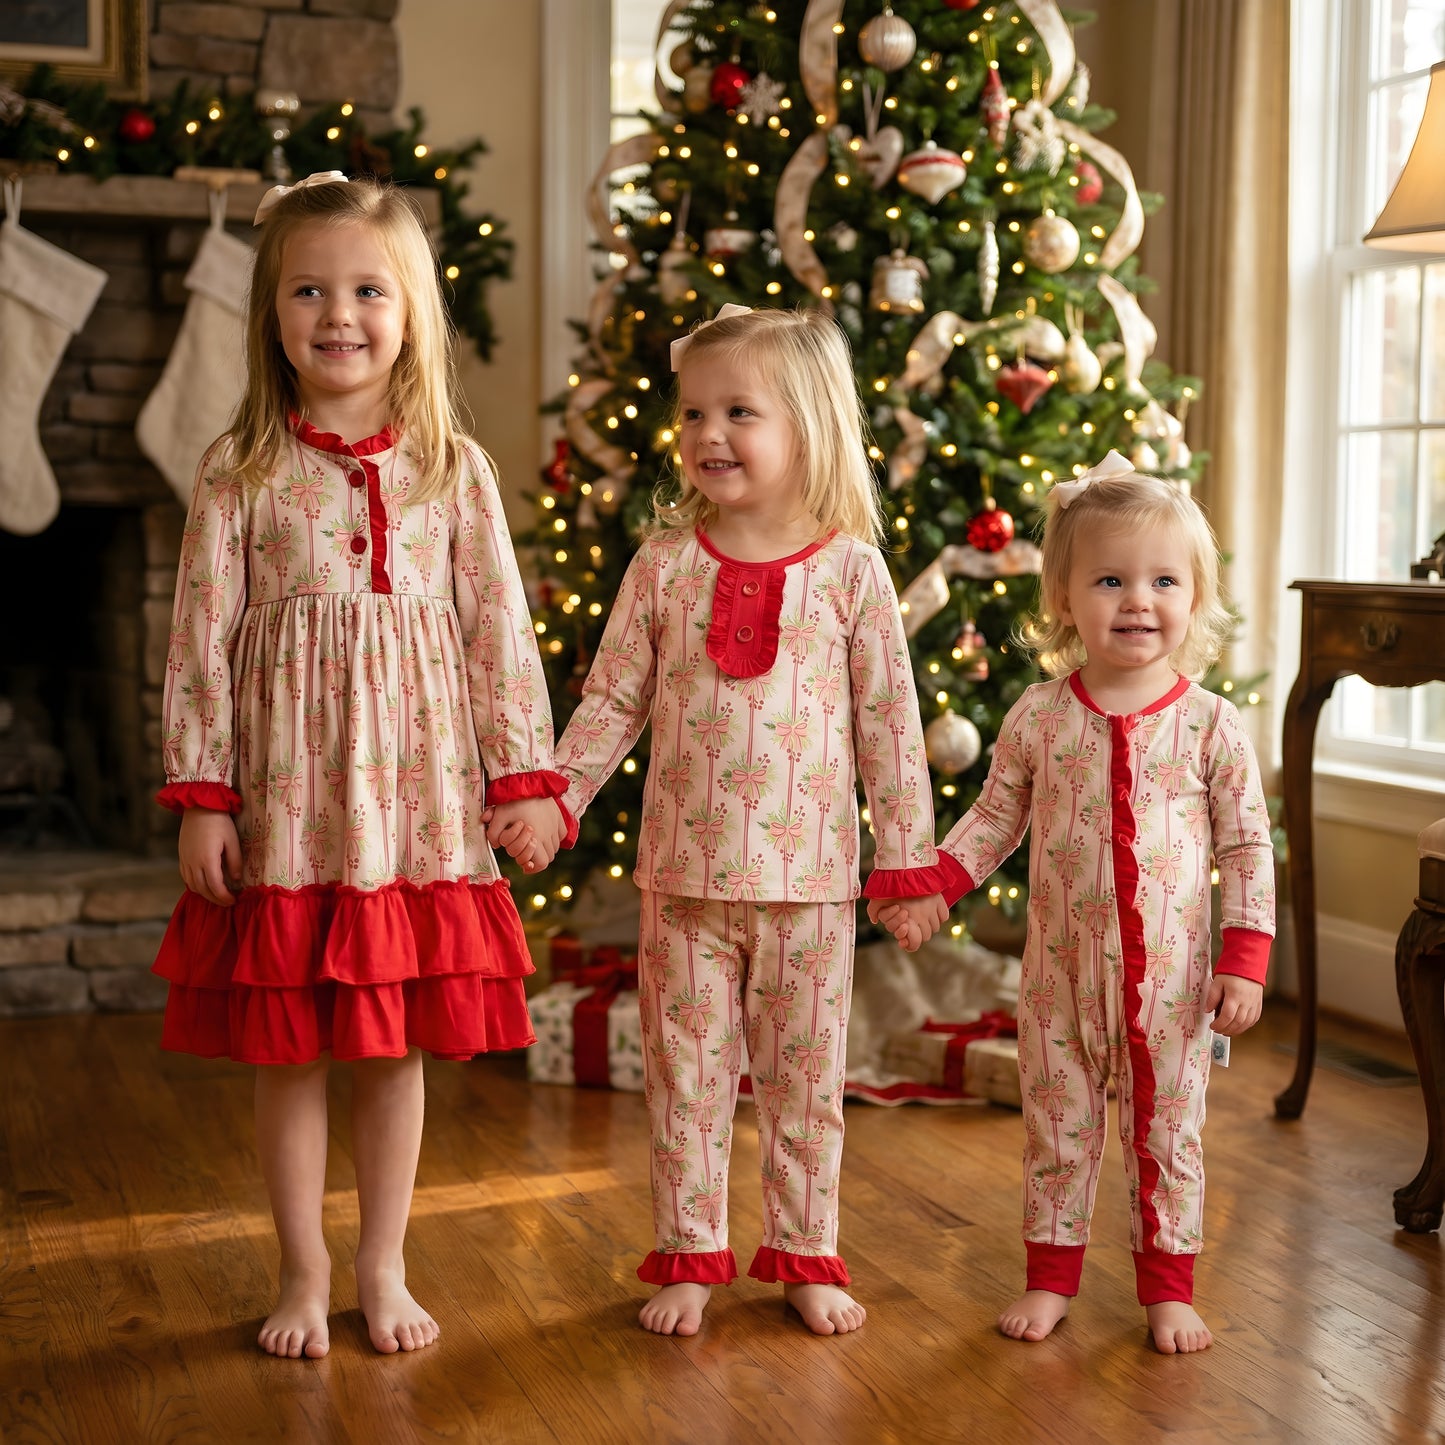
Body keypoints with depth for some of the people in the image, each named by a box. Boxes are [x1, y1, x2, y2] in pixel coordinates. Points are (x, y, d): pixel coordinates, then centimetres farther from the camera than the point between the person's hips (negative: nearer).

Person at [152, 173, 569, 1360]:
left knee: (396, 1047, 9)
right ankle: (305, 1271, 24)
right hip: (284, 807, -1)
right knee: (286, 1048, 7)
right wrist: (201, 796, -5)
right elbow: (202, 640, -2)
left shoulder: (454, 469, 3)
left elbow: (500, 630, 4)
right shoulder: (241, 472, -1)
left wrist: (526, 777, 0)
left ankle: (384, 1265, 25)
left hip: (413, 796, 1)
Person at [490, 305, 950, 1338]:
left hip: (809, 874, -1)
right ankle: (690, 1259, 21)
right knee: (686, 1071, 8)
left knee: (806, 1075, 9)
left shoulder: (850, 570, -3)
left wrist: (909, 860, -1)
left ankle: (806, 1258, 23)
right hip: (685, 870, 1)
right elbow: (612, 700, 6)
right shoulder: (664, 565, 1)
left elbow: (889, 722, -1)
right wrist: (550, 800, -1)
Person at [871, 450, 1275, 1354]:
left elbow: (1248, 846, -3)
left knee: (1168, 1135, 10)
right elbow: (995, 818, 7)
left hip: (1172, 976, -1)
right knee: (1057, 1132, 12)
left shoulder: (1211, 726, -7)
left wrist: (1246, 958, -9)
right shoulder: (1038, 719, -4)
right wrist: (935, 886, -6)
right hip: (1062, 972, 1)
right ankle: (1052, 1276, 27)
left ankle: (1169, 1285, 25)